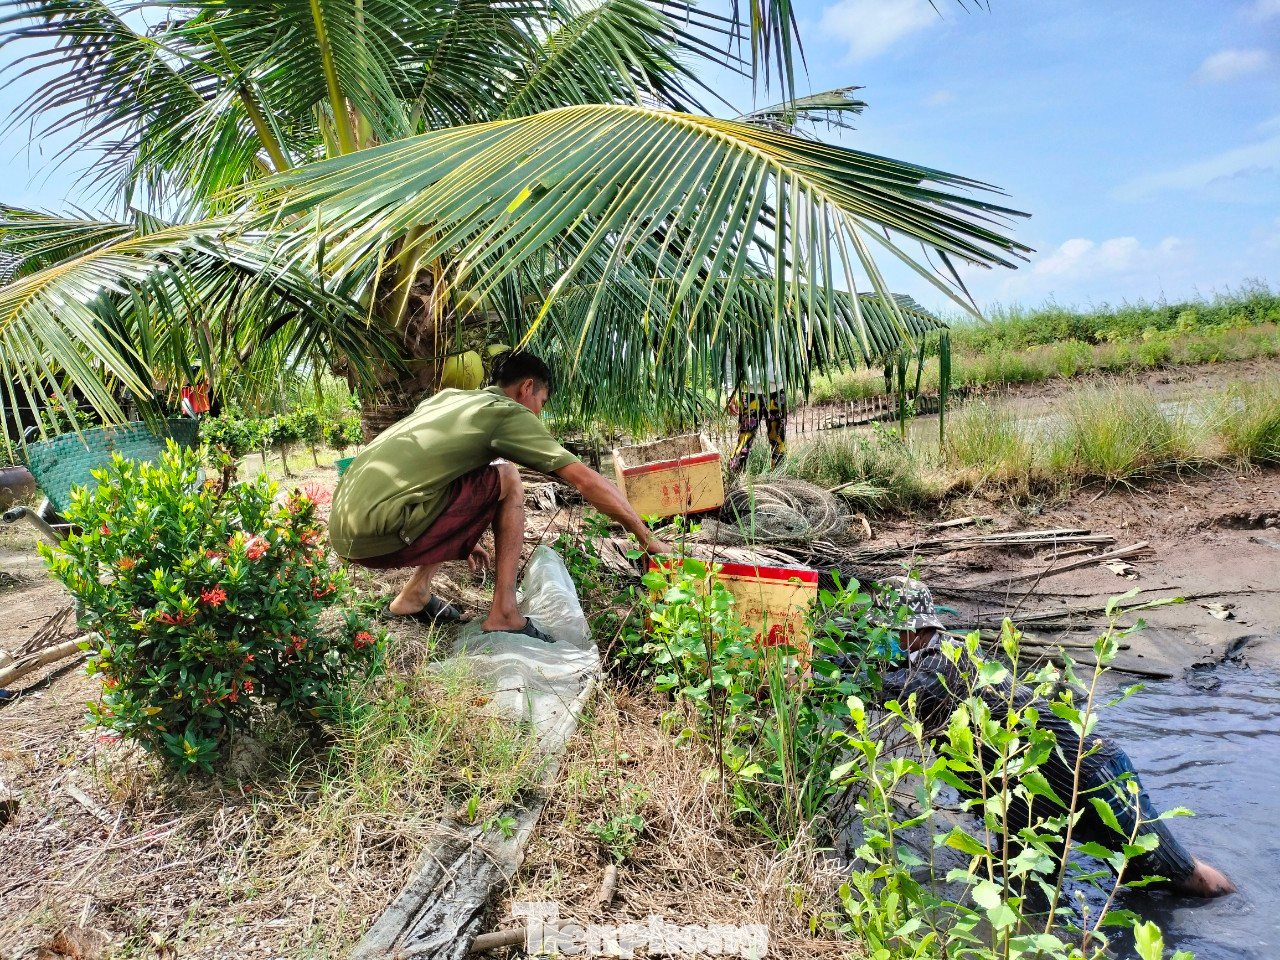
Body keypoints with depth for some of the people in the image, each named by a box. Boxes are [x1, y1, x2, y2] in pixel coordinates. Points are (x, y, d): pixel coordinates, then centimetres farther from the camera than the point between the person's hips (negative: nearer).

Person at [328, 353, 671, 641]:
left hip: (342, 529, 8)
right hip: (381, 536, -8)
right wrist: (646, 538, 4)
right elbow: (586, 480, -4)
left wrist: (464, 537, 40)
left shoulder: (447, 397, 21)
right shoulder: (510, 413, -1)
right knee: (505, 479, 1)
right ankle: (504, 614, 2)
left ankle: (414, 595, 22)